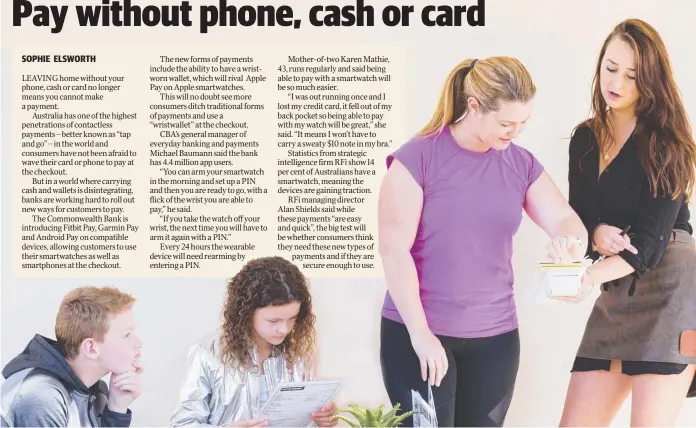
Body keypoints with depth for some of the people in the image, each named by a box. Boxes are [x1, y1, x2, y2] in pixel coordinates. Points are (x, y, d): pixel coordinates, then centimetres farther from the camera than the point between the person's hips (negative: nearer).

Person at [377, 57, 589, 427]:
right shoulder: (418, 157, -9)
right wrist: (419, 333, -15)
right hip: (417, 332, -4)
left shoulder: (521, 164, 5)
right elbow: (394, 249, -12)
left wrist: (570, 242, -22)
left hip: (495, 336, 4)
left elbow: (567, 221, 3)